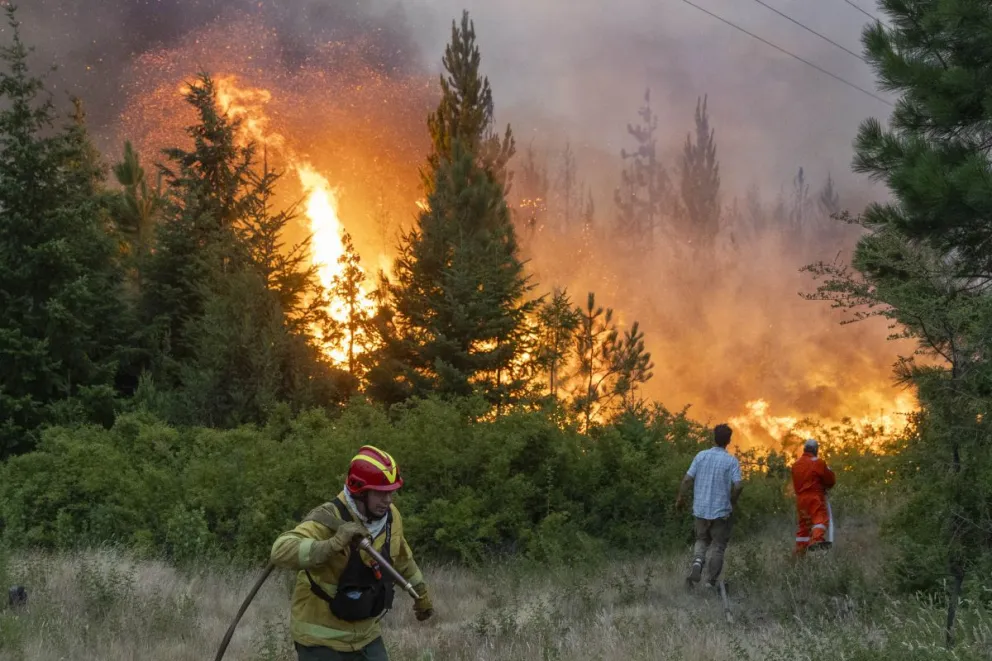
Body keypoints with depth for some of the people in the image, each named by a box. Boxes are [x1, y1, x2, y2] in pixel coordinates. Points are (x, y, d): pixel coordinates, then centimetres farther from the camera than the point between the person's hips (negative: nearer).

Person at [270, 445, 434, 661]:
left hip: (365, 635, 7)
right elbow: (281, 551, -41)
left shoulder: (390, 517, -2)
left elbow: (402, 557, 20)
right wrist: (334, 543, -52)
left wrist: (421, 591, 33)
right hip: (321, 638, -7)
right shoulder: (329, 519, -25)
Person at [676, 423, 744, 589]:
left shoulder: (701, 456, -2)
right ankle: (711, 582, 9)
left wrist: (680, 498, 8)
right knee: (718, 546, 10)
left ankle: (697, 561, -9)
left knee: (702, 541, 20)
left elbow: (687, 479, -5)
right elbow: (738, 485, -17)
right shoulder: (732, 461, -9)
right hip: (721, 511, -2)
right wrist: (732, 501, 2)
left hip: (701, 509, 2)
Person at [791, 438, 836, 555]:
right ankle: (816, 540, -42)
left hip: (800, 498, 7)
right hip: (815, 497, -7)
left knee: (803, 523, 14)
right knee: (821, 518, -17)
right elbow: (830, 480, 0)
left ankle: (800, 551, 14)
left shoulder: (796, 464, 15)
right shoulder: (818, 462, -5)